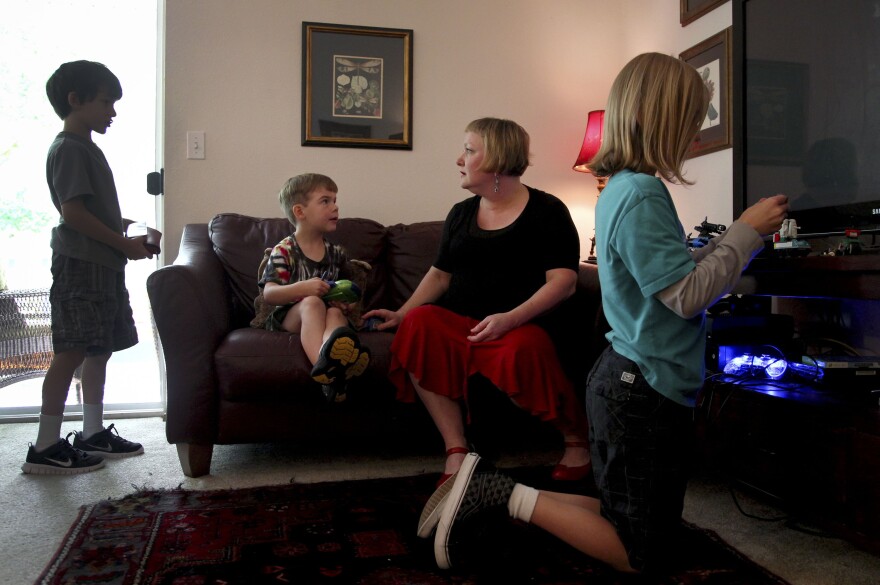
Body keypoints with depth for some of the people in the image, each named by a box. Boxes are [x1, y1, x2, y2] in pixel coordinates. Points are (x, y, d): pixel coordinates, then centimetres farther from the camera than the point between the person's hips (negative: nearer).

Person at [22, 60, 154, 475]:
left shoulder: (87, 148, 19)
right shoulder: (69, 148, -10)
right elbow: (73, 212, -18)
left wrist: (122, 226, 9)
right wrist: (125, 244, -15)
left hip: (103, 264, 10)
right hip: (80, 264, -10)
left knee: (101, 348, 12)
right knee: (73, 350, -8)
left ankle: (93, 433, 21)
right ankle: (45, 448, -1)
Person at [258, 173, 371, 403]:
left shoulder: (337, 254, 15)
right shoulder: (284, 251, 0)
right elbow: (269, 294, -10)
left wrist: (347, 304, -5)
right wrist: (303, 288, -27)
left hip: (329, 313, 3)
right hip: (288, 318, -3)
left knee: (335, 311, -31)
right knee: (312, 302, -35)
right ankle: (325, 370, -63)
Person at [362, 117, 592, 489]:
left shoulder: (546, 211, -1)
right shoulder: (461, 214, 16)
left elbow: (563, 281, -10)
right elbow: (440, 275, 19)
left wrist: (510, 318, -23)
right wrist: (401, 314, 6)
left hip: (522, 323, -4)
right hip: (459, 319, 5)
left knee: (523, 349, -38)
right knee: (419, 323, -27)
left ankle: (576, 438, -7)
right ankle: (456, 450, -24)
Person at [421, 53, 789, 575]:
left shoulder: (621, 187, 10)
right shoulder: (642, 194, -20)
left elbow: (676, 272, 17)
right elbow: (688, 295, -19)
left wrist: (743, 234, 13)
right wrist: (745, 233, -8)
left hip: (623, 378, 10)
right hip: (646, 394, -10)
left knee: (624, 521, 23)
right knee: (646, 556, 7)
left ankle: (494, 493, 11)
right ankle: (507, 498, -3)